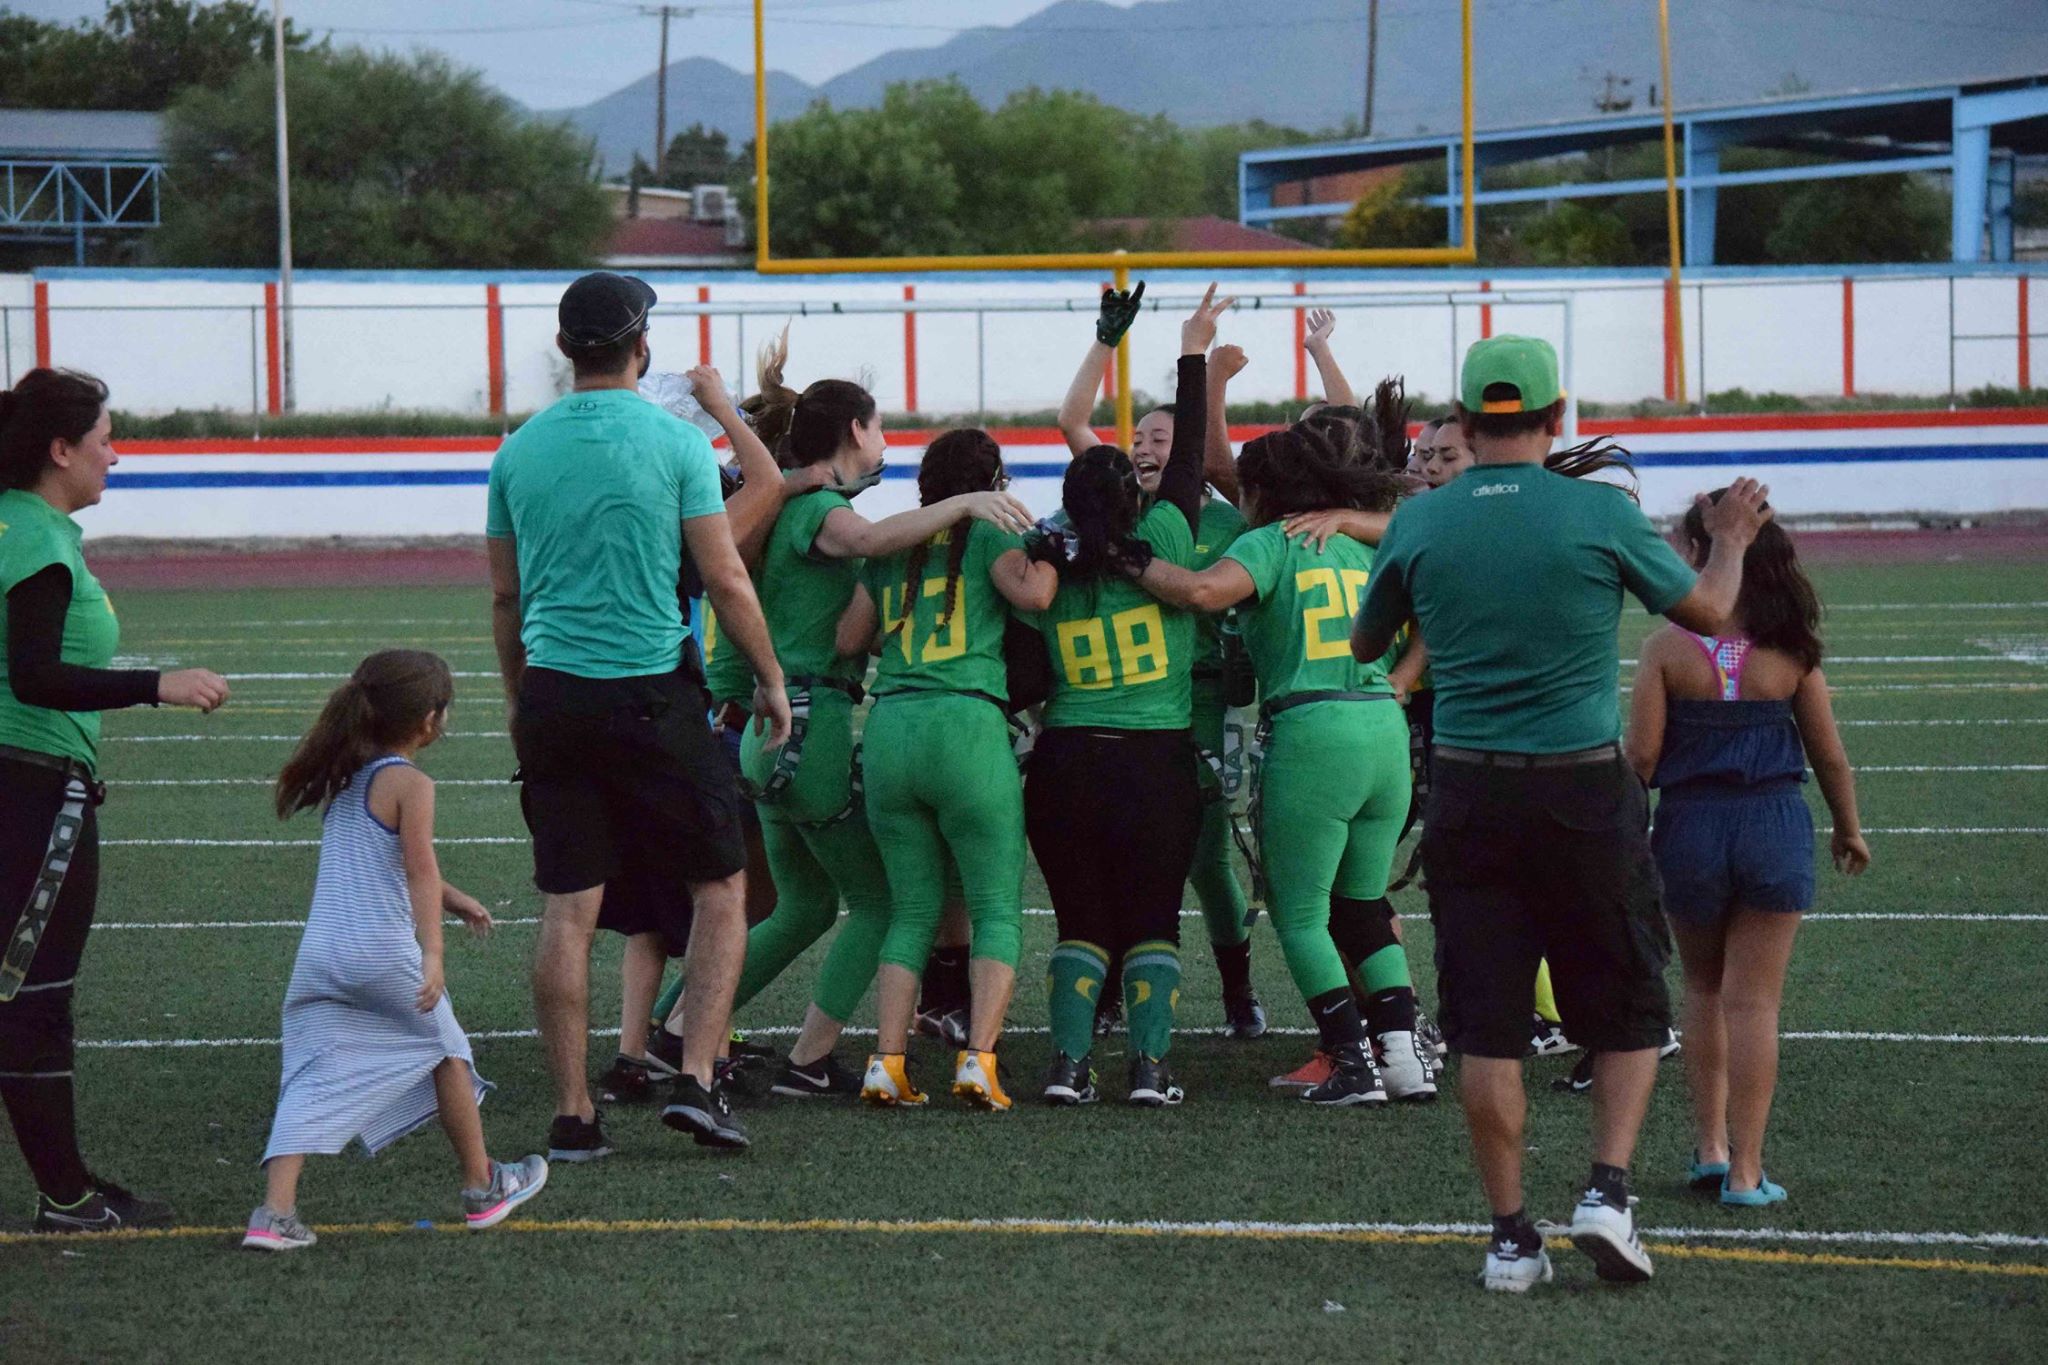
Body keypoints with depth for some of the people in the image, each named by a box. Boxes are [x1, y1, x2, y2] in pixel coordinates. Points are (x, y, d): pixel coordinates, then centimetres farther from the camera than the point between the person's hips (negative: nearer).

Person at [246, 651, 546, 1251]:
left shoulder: (342, 780, 18)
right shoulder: (410, 783, -6)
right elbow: (419, 868, -19)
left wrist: (451, 898, 44)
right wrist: (433, 953, -27)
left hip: (318, 957, 6)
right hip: (384, 953, -6)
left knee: (312, 1081, 0)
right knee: (445, 1050, 17)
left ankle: (275, 1212, -16)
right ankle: (482, 1188, 30)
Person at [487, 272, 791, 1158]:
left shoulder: (519, 451, 5)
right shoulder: (674, 443, -7)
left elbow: (504, 595, 12)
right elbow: (724, 578, -6)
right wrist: (770, 679, 6)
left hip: (553, 695, 4)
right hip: (652, 692, -4)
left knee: (567, 909, 5)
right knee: (720, 887, 9)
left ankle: (573, 1114, 5)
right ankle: (696, 1078, -2)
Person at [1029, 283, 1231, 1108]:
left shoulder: (1046, 568, 1)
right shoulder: (1158, 546, -5)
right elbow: (1189, 458, 4)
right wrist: (1194, 357, 12)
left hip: (1065, 763, 2)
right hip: (1157, 764, -2)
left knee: (1081, 921, 10)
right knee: (1152, 919, 7)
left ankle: (1069, 1062, -1)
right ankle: (1150, 1064, -2)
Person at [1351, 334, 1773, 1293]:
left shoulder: (1417, 523, -1)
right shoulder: (1600, 513, -7)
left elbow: (1365, 645, 15)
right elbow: (1707, 612, 7)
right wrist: (1730, 539, 27)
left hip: (1467, 795, 2)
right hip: (1585, 790, -2)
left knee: (1486, 1027, 6)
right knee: (1628, 1008, 13)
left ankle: (1510, 1235, 7)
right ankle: (1607, 1190, -2)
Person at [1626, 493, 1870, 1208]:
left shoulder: (1667, 649, -8)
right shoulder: (1790, 651, -4)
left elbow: (1642, 754, -9)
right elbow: (1829, 753, 3)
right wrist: (1849, 829, 19)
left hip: (1690, 826, 0)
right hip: (1775, 827, 0)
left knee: (1703, 988, 21)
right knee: (1753, 1000, 4)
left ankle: (1710, 1145, 20)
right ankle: (1745, 1171, 4)